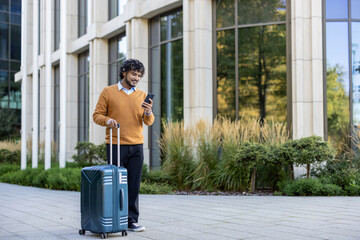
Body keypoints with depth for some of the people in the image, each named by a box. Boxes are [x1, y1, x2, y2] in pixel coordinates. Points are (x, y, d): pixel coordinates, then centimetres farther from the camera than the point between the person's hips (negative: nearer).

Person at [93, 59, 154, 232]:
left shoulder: (142, 95, 13)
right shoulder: (108, 92, 4)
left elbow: (149, 122, 9)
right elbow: (97, 115, 3)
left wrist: (148, 112, -13)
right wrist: (107, 120, -18)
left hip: (136, 146, 3)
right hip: (115, 146, -3)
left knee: (134, 185, 1)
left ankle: (131, 220, 8)